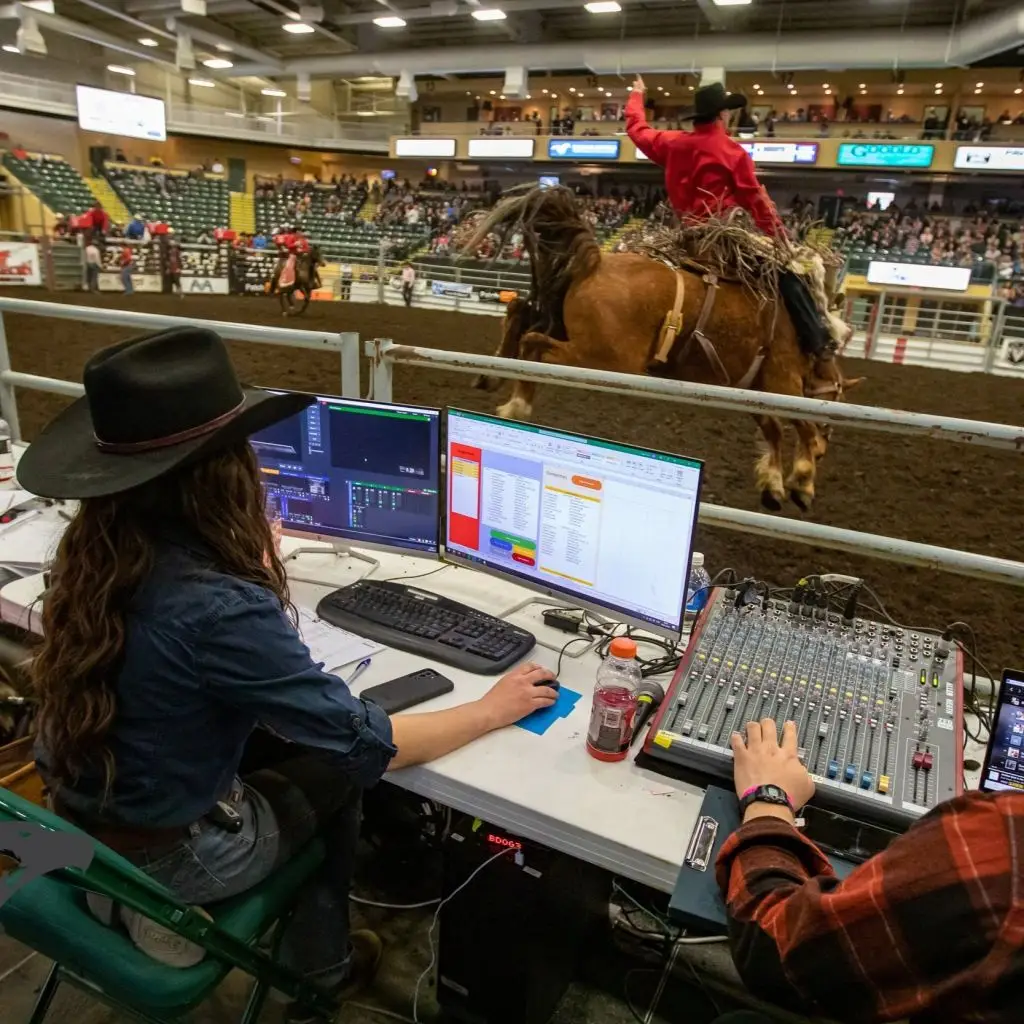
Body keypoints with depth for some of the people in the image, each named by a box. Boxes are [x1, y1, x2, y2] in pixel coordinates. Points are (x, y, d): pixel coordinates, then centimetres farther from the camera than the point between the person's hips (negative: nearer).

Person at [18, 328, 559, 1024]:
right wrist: (493, 709, -13)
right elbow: (366, 745, -26)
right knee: (337, 770, 14)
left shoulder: (95, 554, -12)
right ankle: (318, 968, 35)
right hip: (162, 853, -6)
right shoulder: (219, 608, -35)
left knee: (287, 737, 19)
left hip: (79, 818, 6)